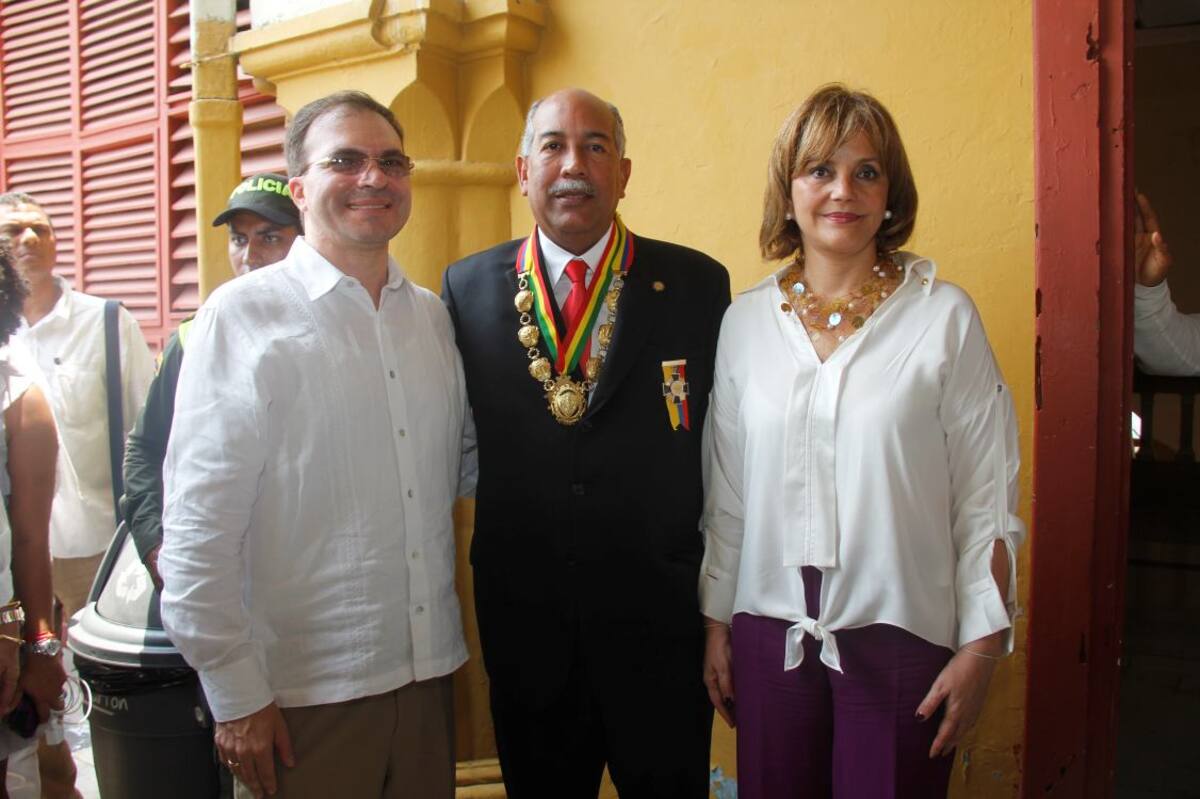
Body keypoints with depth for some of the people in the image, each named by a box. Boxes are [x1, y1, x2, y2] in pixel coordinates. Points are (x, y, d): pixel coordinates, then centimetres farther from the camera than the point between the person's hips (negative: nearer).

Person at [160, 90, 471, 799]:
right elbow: (199, 530, -10)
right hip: (304, 690, -4)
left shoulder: (432, 315, 7)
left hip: (429, 669, 5)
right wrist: (237, 697, -9)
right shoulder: (243, 316, -8)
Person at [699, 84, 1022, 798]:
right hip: (771, 629, 2)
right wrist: (717, 623, 9)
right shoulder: (746, 322, 3)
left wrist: (981, 650, -4)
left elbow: (988, 499, -3)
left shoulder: (945, 317, -4)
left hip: (901, 633, -2)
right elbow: (726, 493, 7)